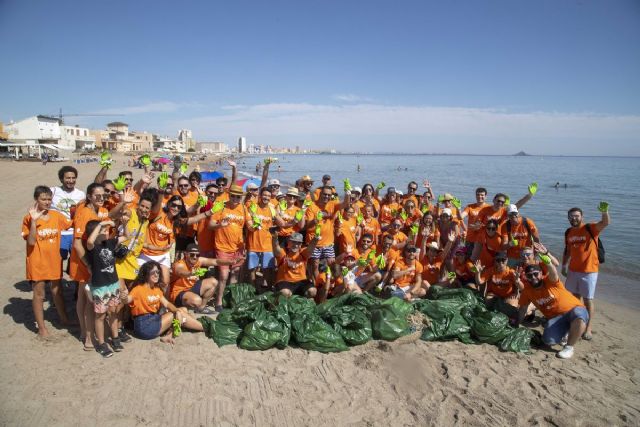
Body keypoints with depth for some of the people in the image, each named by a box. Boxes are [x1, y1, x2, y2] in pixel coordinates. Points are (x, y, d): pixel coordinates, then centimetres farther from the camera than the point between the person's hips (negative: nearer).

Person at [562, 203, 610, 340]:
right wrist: (564, 265, 12)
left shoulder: (590, 228, -11)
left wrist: (604, 211, -49)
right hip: (573, 270, 5)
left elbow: (605, 223, -30)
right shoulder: (568, 232, 6)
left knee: (588, 299, 1)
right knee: (573, 297, 16)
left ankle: (588, 328, 11)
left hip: (589, 271, -5)